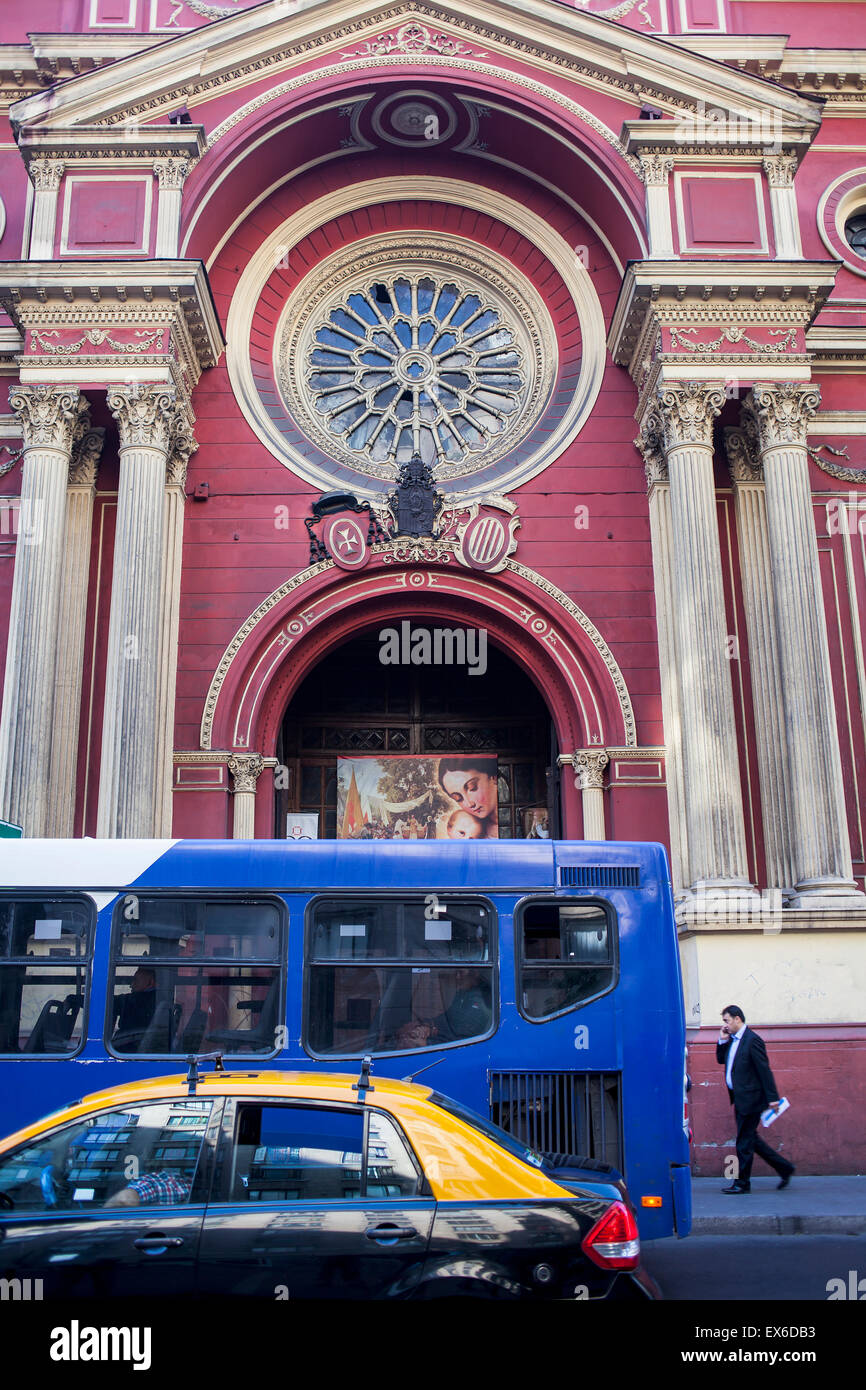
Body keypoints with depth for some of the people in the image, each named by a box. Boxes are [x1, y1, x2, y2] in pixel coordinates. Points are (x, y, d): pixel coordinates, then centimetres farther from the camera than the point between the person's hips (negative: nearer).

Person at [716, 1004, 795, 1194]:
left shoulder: (752, 1040, -15)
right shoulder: (732, 1040, 11)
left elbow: (764, 1070, -17)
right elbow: (721, 1060, 18)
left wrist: (772, 1098, -18)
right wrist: (722, 1041, 3)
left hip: (750, 1099, -9)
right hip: (740, 1099, 9)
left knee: (744, 1141, -1)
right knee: (750, 1139, 14)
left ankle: (742, 1183, 9)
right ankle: (784, 1168, 24)